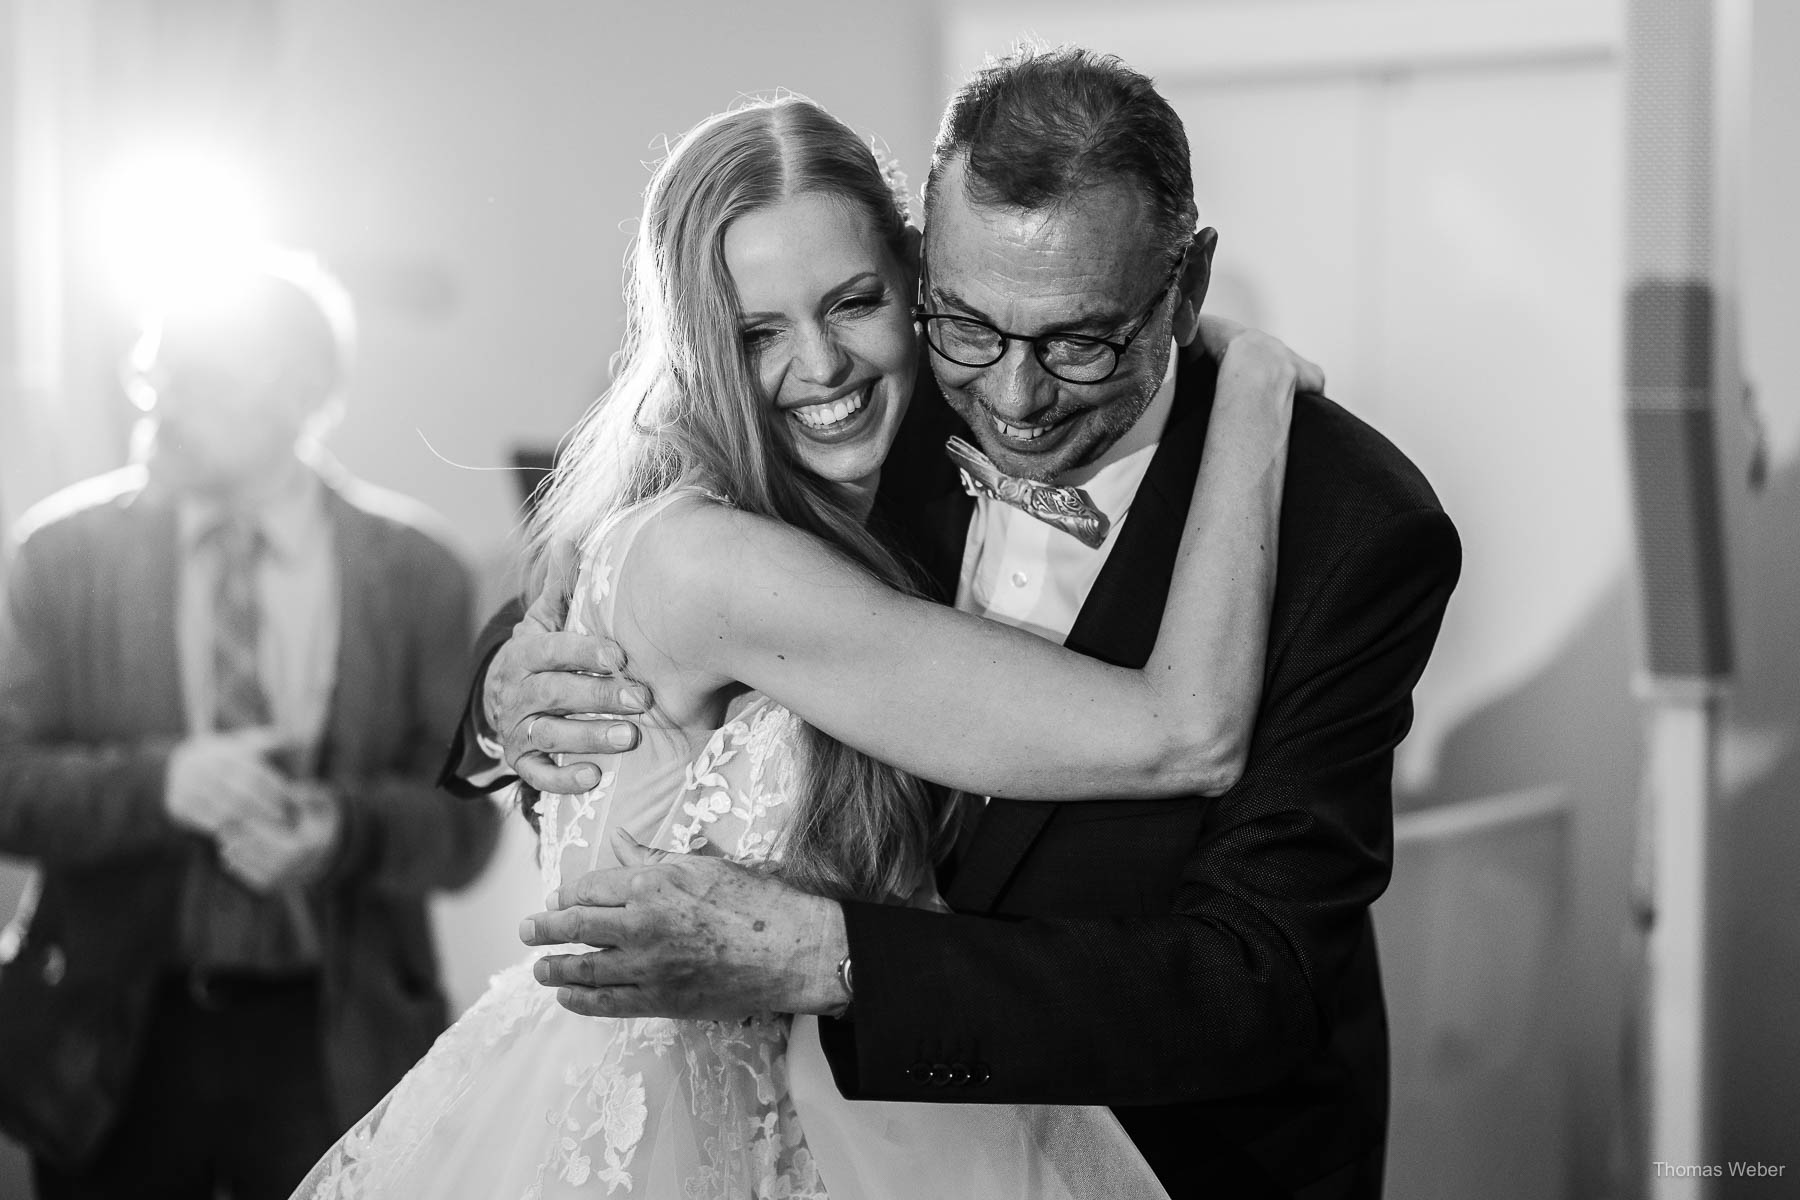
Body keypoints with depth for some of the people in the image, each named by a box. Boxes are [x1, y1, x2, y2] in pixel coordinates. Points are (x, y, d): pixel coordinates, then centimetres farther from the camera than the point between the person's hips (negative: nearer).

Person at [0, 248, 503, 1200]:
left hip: (336, 1044, 0)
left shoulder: (412, 569, -1)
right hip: (113, 1033, 1)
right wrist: (160, 783, -21)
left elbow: (466, 819, 0)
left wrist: (346, 830, -21)